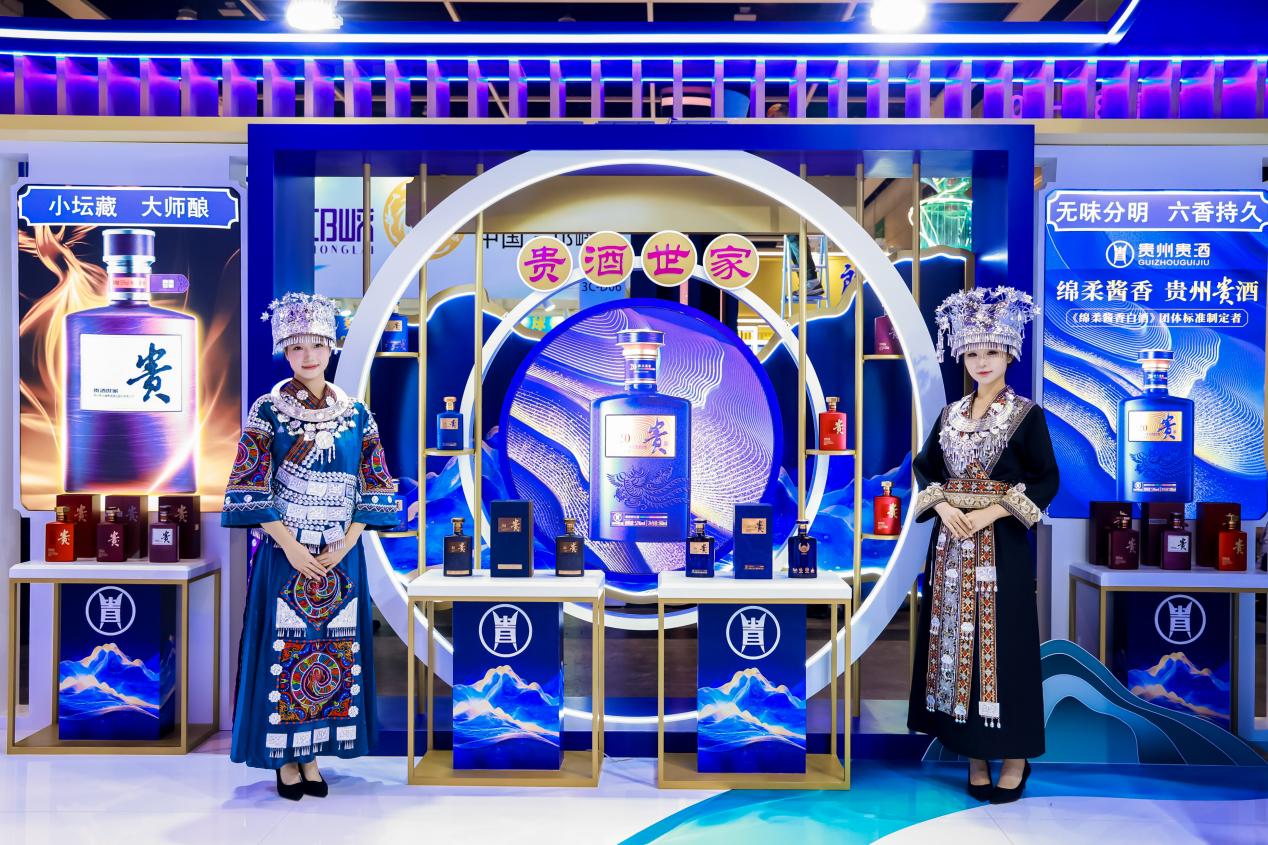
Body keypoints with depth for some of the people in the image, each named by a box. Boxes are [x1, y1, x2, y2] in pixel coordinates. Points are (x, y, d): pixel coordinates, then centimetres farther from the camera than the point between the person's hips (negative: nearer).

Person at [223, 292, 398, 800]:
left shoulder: (356, 414, 5)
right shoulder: (268, 411, -1)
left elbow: (374, 487, 4)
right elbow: (249, 488, -6)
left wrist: (344, 546, -8)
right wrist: (292, 546, -13)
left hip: (341, 556, 2)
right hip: (285, 555, -2)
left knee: (336, 649, 6)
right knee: (285, 650, 1)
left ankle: (313, 754, 20)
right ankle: (286, 759, 16)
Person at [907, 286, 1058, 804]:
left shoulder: (1027, 414, -3)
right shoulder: (951, 414, 10)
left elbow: (1047, 481, -6)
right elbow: (924, 467, 12)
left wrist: (991, 511, -15)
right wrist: (942, 505, -7)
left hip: (1001, 544, -4)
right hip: (951, 539, 5)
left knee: (1001, 640, -1)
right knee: (955, 638, 6)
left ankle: (1013, 753, 13)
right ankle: (973, 750, 17)